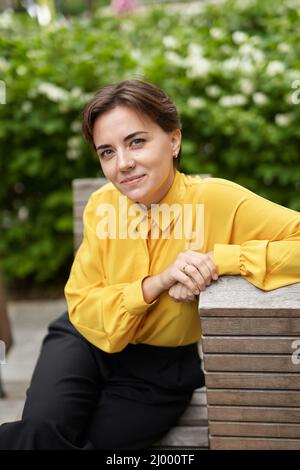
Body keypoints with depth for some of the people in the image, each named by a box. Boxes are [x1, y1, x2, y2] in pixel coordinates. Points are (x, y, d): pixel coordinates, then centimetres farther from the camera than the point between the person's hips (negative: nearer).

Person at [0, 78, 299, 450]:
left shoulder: (219, 201, -22)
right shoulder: (100, 205, -11)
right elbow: (82, 306, -12)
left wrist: (218, 260, -35)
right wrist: (156, 283, -29)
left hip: (166, 365, -1)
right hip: (89, 341, 1)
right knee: (43, 430, -23)